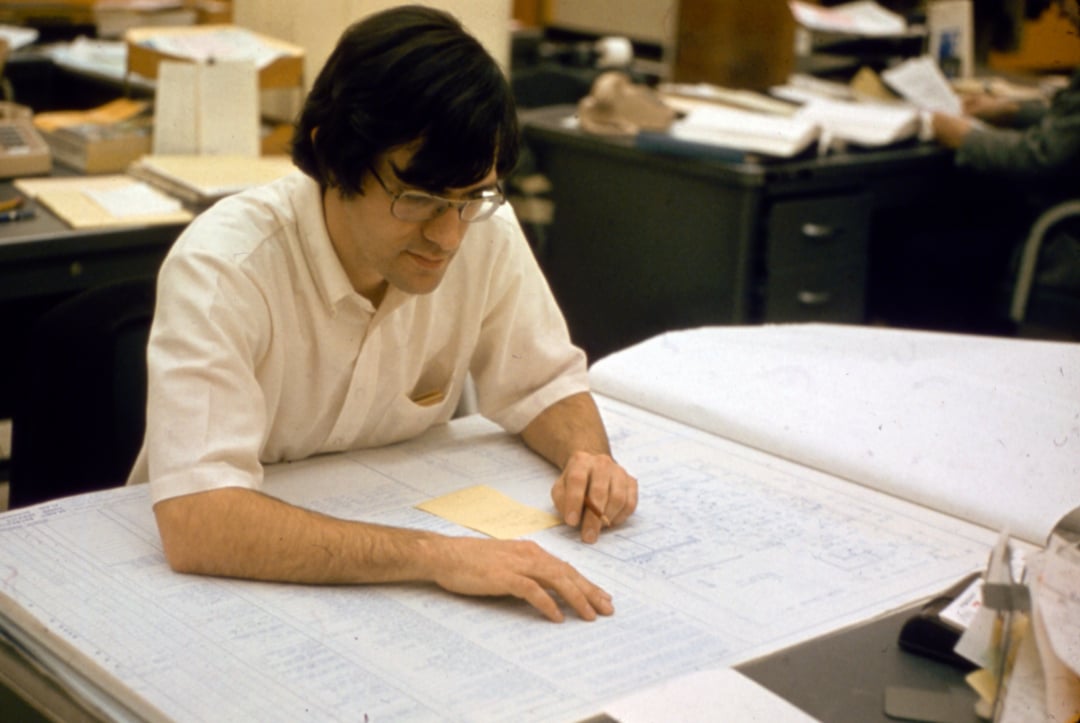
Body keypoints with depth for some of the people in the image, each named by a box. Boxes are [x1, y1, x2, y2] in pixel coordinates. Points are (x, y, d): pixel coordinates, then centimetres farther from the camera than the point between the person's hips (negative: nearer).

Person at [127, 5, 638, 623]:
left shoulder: (485, 230, -11)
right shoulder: (223, 268, -26)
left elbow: (542, 383, 5)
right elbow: (196, 526, -37)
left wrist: (588, 454, -17)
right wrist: (436, 555, -43)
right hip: (237, 580, -3)